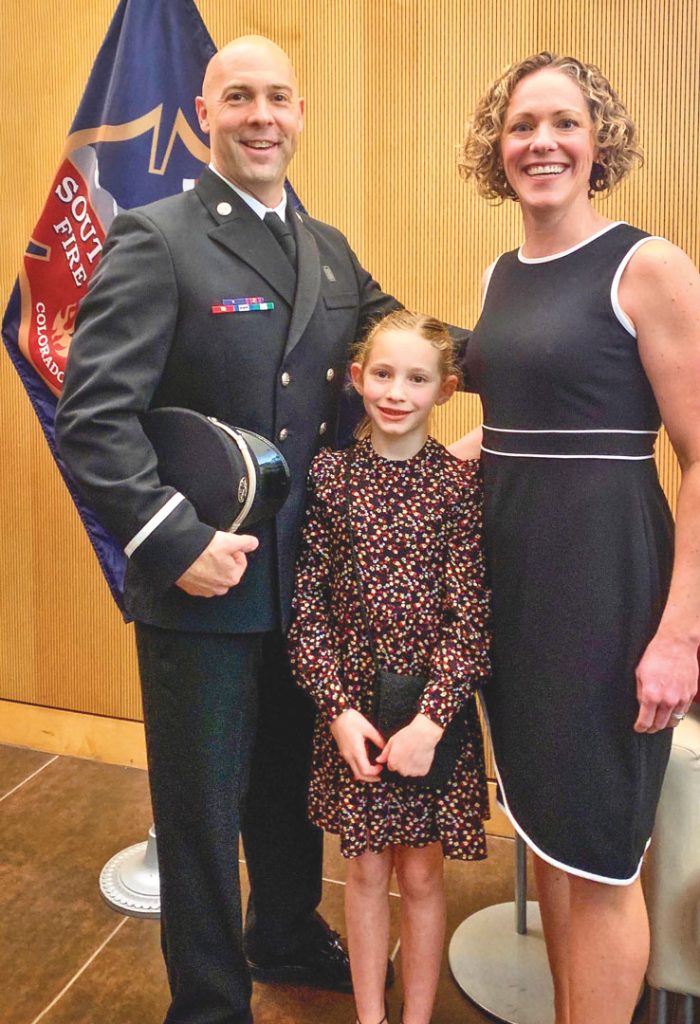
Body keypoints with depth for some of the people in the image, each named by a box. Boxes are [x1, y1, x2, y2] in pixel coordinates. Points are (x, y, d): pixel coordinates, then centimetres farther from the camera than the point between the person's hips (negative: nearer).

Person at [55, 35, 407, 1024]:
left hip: (310, 581, 6)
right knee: (203, 805, 12)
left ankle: (287, 936, 51)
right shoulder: (155, 239, -9)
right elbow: (93, 415, -16)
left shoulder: (331, 251, 11)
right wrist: (178, 542, -23)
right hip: (201, 585, -6)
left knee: (293, 779, 24)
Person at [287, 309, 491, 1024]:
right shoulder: (330, 475, -3)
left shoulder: (461, 484, -7)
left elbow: (470, 614, -9)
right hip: (352, 706, 1)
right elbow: (308, 601, -4)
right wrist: (338, 707, -10)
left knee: (420, 875, 14)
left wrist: (431, 718, -15)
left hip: (434, 708, -1)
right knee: (366, 870, 17)